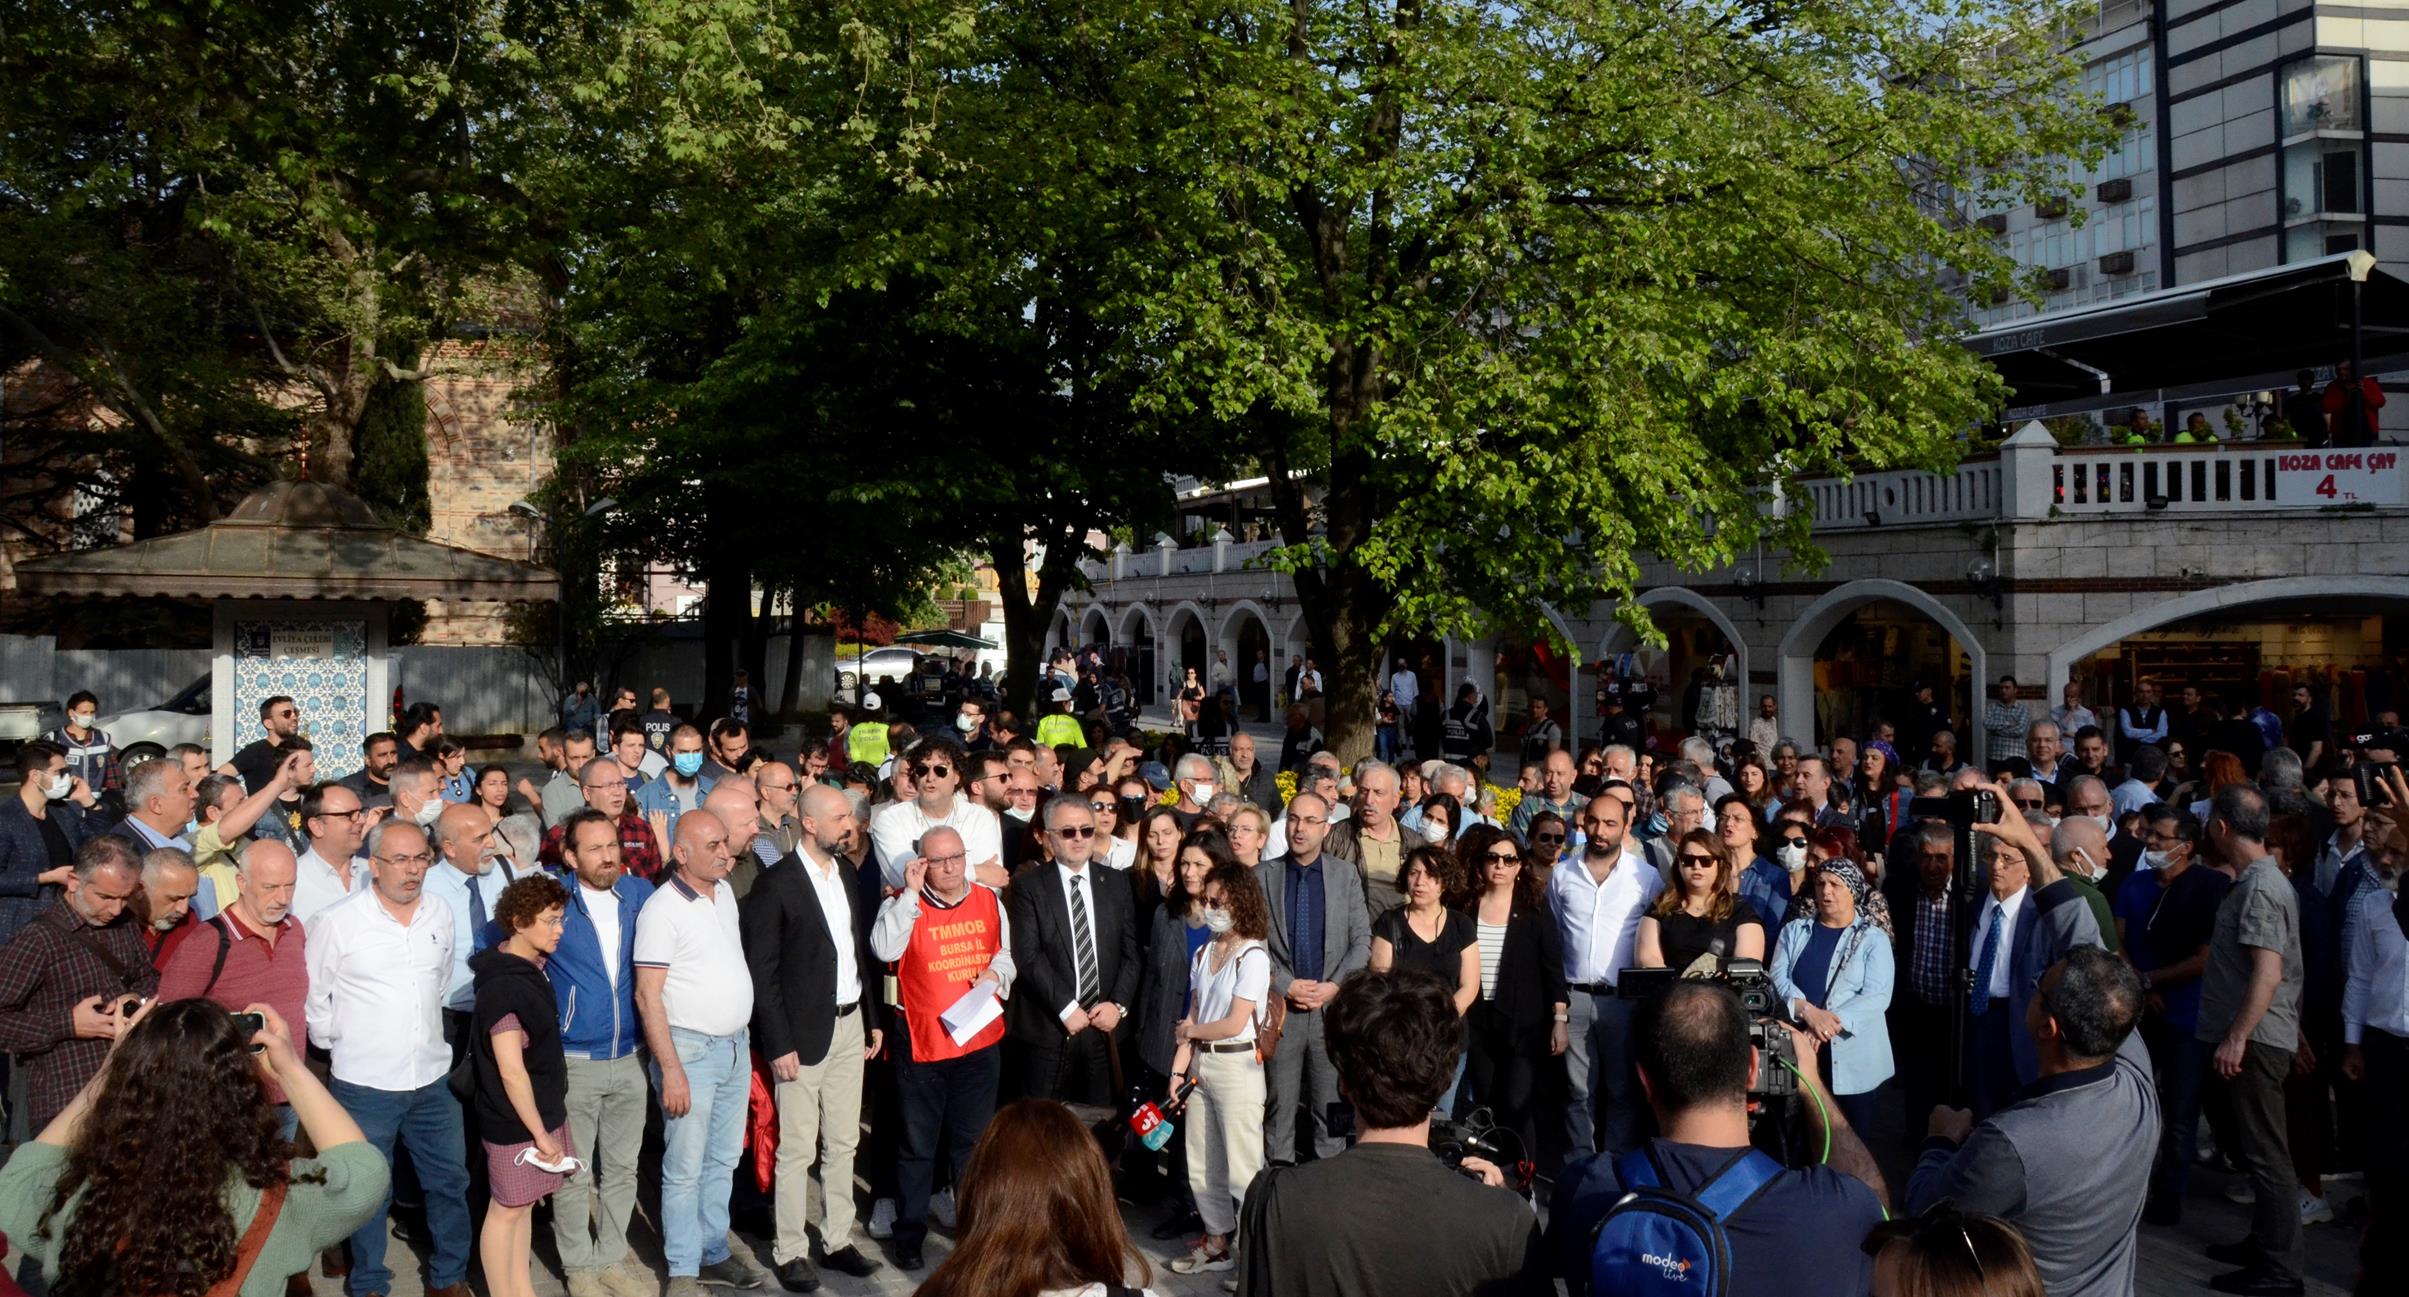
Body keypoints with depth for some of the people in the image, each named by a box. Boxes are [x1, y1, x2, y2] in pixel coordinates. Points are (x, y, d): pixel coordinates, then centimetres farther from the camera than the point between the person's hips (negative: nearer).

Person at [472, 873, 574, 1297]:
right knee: (507, 1210, 6)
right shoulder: (503, 987, -23)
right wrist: (540, 1132, -18)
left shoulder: (530, 969, 5)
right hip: (516, 1122, -8)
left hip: (541, 1112, 8)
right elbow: (511, 1072, -23)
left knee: (524, 1205, 17)